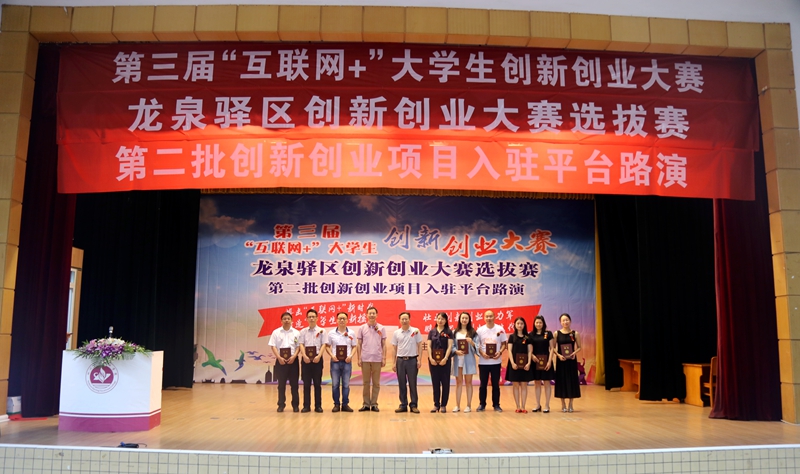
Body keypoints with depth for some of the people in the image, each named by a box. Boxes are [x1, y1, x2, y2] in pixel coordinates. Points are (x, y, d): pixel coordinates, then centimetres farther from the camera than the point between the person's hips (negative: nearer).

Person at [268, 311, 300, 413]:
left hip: (293, 360, 0)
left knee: (294, 384, 3)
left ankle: (295, 405, 10)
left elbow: (298, 346, 2)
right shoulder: (276, 332, 4)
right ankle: (281, 405, 11)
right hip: (281, 360, 0)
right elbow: (273, 346, -1)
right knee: (281, 384, 4)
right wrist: (279, 357, -13)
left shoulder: (296, 332, 5)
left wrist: (294, 356, -14)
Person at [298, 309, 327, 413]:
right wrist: (304, 356, -15)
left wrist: (318, 356, -16)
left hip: (317, 359, -1)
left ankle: (318, 406, 8)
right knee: (306, 383, 3)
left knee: (317, 383, 3)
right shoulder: (303, 331, 8)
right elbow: (301, 345, 1)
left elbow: (323, 345, -2)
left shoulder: (321, 331, 4)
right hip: (306, 359, 1)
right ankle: (306, 406, 8)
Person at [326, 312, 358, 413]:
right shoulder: (331, 333, 2)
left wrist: (351, 356, -10)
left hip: (347, 361, 0)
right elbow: (327, 346, 6)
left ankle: (345, 404, 13)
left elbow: (354, 347, 7)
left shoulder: (351, 333, 3)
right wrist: (332, 355, -10)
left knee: (346, 384, 5)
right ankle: (336, 404, 12)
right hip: (335, 361, 0)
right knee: (335, 384, 4)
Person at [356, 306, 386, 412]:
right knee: (366, 382, 6)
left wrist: (384, 358, -1)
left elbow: (384, 344, 5)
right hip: (365, 359, 0)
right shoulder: (362, 328, 3)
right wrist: (359, 358, -1)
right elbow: (359, 344, 5)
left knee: (376, 383, 5)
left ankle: (374, 404, 12)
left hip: (377, 359, 0)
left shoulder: (381, 328, 3)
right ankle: (366, 404, 13)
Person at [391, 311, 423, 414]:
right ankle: (403, 405, 14)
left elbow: (419, 346, 1)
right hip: (400, 360, 2)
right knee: (402, 384, 6)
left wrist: (419, 360, -5)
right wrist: (394, 363, 6)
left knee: (412, 383, 2)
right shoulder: (396, 333, 6)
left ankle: (413, 405, 10)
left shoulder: (415, 331, 0)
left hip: (412, 360, -2)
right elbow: (394, 348, 9)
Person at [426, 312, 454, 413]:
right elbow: (429, 346, 4)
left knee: (445, 383, 2)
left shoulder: (448, 332, 2)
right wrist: (430, 358, -9)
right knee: (435, 382, 6)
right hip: (433, 360, 2)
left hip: (444, 360, -2)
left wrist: (445, 358, -16)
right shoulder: (432, 332, 8)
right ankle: (436, 404, 13)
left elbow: (450, 346, -5)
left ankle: (443, 405, 9)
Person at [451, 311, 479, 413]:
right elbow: (452, 345, 4)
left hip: (468, 359, -1)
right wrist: (456, 351, -15)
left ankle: (469, 405, 8)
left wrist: (472, 342, -19)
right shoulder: (455, 332, 6)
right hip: (458, 359, 1)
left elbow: (477, 346, 0)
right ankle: (457, 405, 12)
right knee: (458, 382, 7)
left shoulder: (473, 332, 4)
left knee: (468, 382, 3)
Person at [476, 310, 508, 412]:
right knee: (483, 384, 6)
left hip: (496, 361, 0)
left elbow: (504, 344, 4)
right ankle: (482, 404, 16)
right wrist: (482, 353, -13)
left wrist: (500, 352, -13)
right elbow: (477, 345, 4)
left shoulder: (500, 329, 1)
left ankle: (496, 405, 15)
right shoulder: (480, 330, 2)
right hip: (483, 361, 0)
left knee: (496, 384, 5)